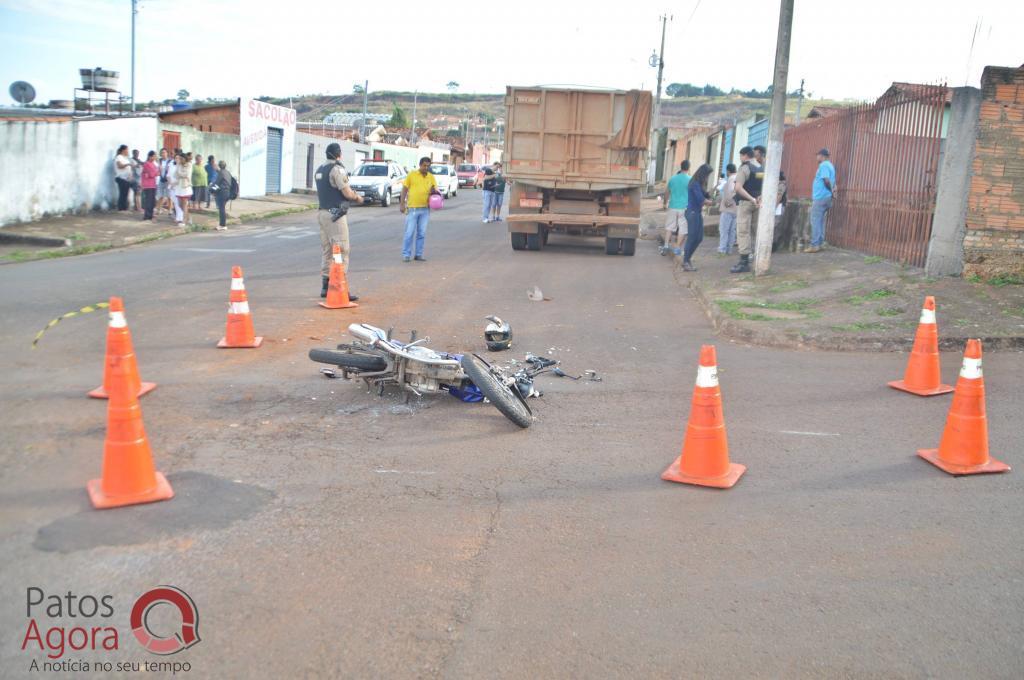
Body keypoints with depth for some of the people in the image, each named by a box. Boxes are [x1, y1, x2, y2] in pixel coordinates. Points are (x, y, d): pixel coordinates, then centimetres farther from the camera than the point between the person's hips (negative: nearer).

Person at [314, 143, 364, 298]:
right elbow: (347, 193, -17)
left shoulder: (319, 170, 14)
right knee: (342, 251, -7)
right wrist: (357, 197, 4)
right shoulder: (337, 169, -13)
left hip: (323, 213, 9)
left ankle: (325, 287, 15)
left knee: (326, 250, 13)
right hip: (335, 214, -9)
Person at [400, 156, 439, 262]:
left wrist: (434, 191, -11)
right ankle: (406, 255, 3)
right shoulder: (411, 175, 0)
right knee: (409, 232, -3)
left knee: (422, 233, 7)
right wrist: (402, 203, -4)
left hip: (425, 209, 3)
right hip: (412, 208, -3)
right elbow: (405, 189, 2)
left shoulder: (431, 177, 8)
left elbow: (435, 190, 14)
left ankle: (419, 254, 15)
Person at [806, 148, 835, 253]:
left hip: (820, 197, -10)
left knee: (815, 221, -9)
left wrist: (831, 191, -8)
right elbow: (832, 181, 18)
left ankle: (814, 245, -13)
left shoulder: (823, 165, -11)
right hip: (826, 197, 10)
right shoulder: (830, 165, 20)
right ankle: (819, 244, 10)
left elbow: (826, 180, -21)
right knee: (820, 221, 10)